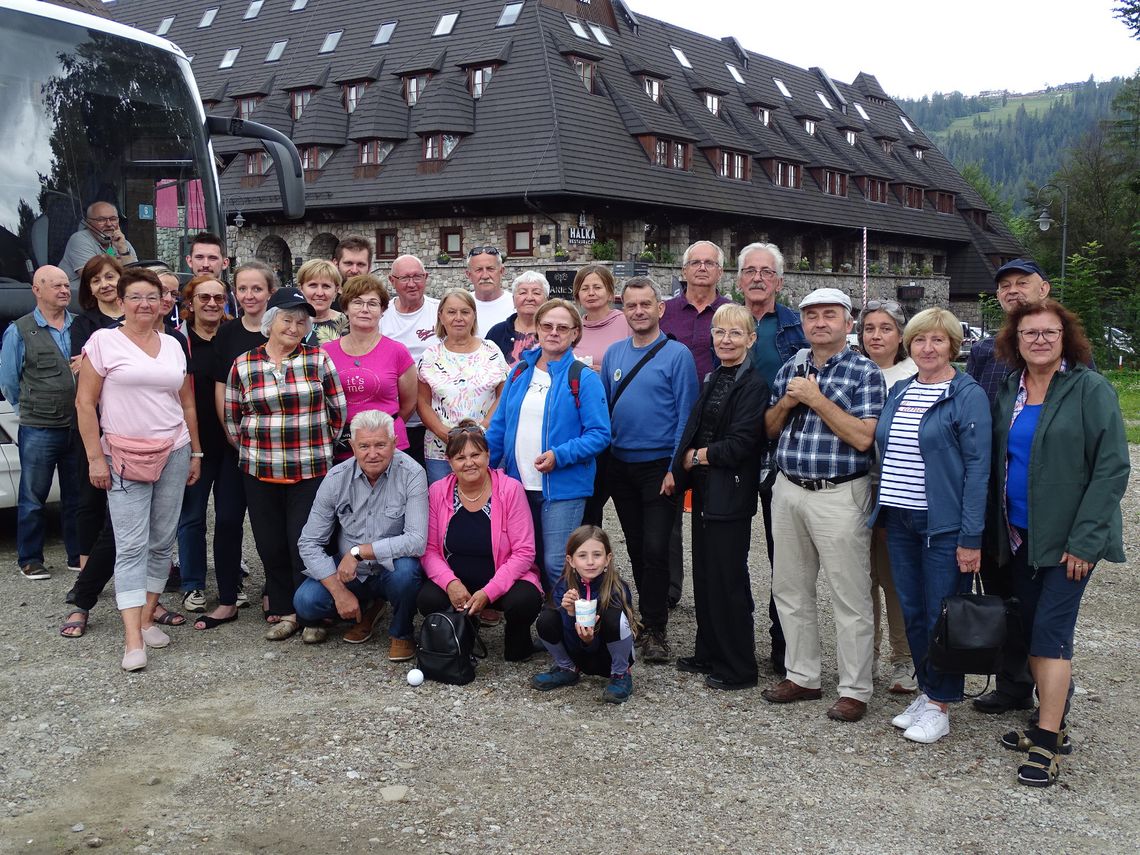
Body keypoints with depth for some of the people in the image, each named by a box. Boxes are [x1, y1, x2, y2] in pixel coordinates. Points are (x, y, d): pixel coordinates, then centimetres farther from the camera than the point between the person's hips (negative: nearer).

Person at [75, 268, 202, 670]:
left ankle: (147, 618, 19)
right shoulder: (103, 341, -2)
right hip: (125, 456, -4)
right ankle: (133, 639, -7)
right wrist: (95, 457, -8)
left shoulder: (173, 346, 10)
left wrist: (196, 452, 13)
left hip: (174, 452, 4)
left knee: (162, 542, 7)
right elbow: (85, 403, -4)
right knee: (131, 546, -7)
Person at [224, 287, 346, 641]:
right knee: (271, 545, 8)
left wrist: (322, 446, 6)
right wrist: (251, 449, 10)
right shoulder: (243, 365, 3)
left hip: (310, 470, -2)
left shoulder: (318, 359, -1)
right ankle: (283, 610, 23)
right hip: (260, 472, 2)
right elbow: (232, 418, 11)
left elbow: (338, 409, 3)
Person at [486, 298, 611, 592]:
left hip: (563, 488, -6)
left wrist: (559, 456, -21)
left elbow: (599, 434, -11)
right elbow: (499, 425, 14)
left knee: (556, 564, -8)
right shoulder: (519, 372, 10)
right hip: (518, 484, 6)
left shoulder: (584, 379, -6)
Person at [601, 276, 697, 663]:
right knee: (636, 548, 13)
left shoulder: (677, 355, -7)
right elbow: (603, 408, 13)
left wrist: (675, 468, -14)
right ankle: (646, 619, 26)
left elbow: (685, 415, -9)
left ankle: (655, 630, 6)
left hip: (659, 467, -5)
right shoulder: (613, 354, 8)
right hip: (619, 467, 5)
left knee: (655, 550, -7)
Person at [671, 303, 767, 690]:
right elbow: (693, 430, 15)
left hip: (731, 494, -8)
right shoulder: (713, 379, 14)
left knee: (728, 579, -2)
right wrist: (686, 462, -1)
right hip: (705, 490, 8)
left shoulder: (754, 386, -12)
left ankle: (738, 668, 9)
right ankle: (709, 654, 28)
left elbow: (739, 444, -18)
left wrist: (698, 455, -8)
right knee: (704, 574, 15)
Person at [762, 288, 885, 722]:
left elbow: (862, 438, -16)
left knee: (850, 597, 0)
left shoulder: (865, 372, -6)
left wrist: (815, 398, -16)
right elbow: (770, 429, 16)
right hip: (788, 490, 6)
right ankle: (802, 677, 27)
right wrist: (787, 400, -4)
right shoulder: (790, 369, 13)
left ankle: (854, 690, 10)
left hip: (839, 495, -6)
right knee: (790, 590, 13)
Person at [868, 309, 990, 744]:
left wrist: (971, 537, -16)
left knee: (941, 616, 2)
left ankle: (939, 706, 14)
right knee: (912, 612, 13)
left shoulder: (968, 395, -8)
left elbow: (977, 467, -12)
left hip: (944, 524, -6)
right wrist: (882, 508, 9)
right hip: (899, 520, 6)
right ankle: (926, 691, 28)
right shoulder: (899, 390, 11)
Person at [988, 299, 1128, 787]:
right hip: (1019, 535, 6)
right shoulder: (1009, 391, 7)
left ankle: (1047, 745, -2)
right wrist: (996, 532, 8)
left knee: (1051, 630, -8)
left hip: (1068, 537, -6)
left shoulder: (1090, 390, -10)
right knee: (1032, 631, 11)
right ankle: (1052, 724, 25)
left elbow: (1112, 468, -12)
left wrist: (1084, 540, -17)